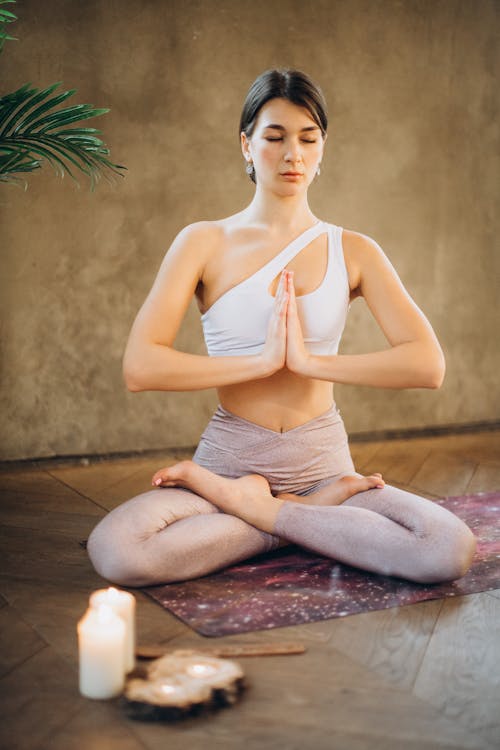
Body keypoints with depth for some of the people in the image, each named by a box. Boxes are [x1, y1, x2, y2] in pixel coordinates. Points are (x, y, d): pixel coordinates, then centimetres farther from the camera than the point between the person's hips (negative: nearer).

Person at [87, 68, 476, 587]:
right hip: (230, 459, -1)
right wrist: (262, 360, -16)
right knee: (114, 551, -30)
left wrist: (309, 362, -16)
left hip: (321, 461, 1)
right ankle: (317, 512, -10)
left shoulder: (352, 251, 5)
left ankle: (251, 508, -8)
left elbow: (428, 365, -8)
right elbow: (139, 367, -12)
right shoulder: (204, 243, 1)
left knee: (451, 550, -25)